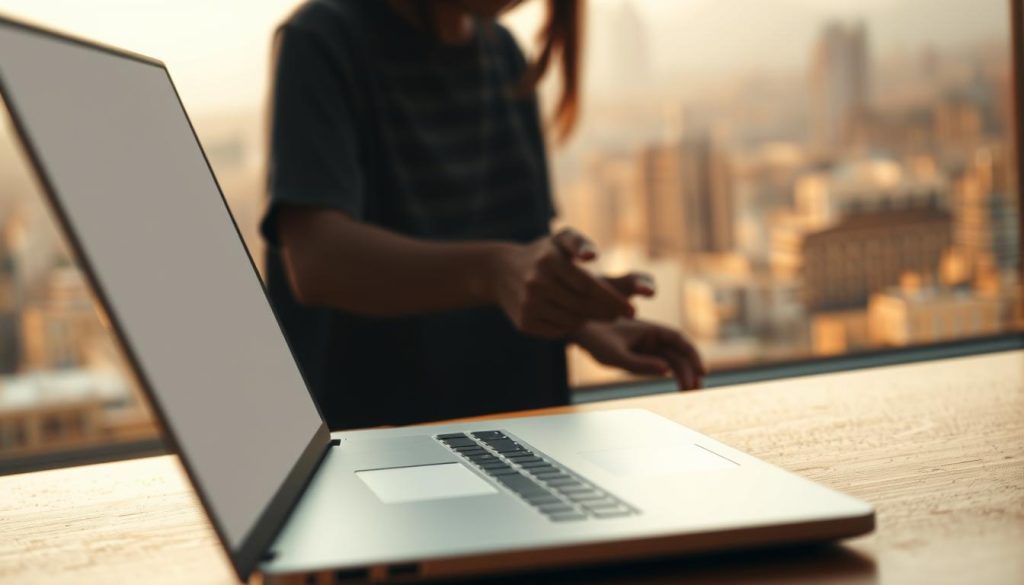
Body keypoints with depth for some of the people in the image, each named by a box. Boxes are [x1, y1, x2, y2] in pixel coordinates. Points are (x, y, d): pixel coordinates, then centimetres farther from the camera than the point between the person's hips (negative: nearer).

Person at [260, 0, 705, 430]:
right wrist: (491, 271, -38)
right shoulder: (323, 39, -9)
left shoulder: (502, 52, 12)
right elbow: (317, 262, -23)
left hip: (519, 427, 5)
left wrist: (588, 327, -3)